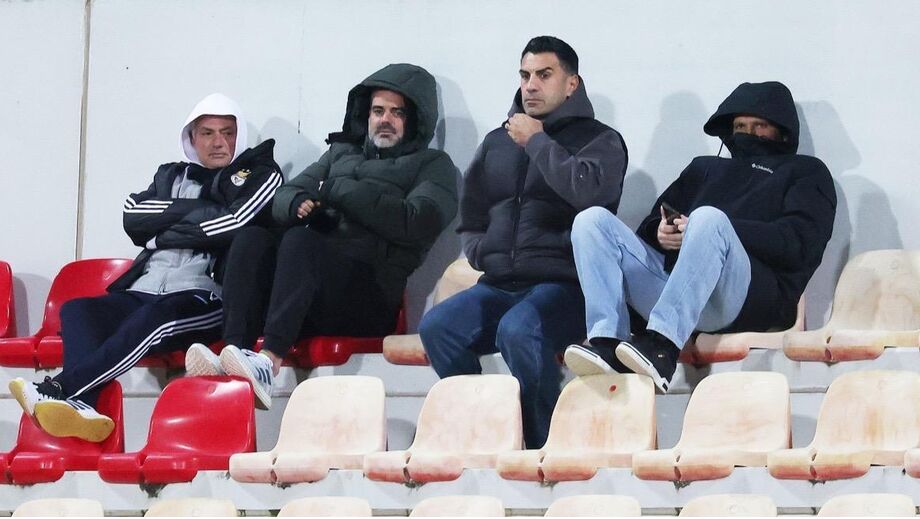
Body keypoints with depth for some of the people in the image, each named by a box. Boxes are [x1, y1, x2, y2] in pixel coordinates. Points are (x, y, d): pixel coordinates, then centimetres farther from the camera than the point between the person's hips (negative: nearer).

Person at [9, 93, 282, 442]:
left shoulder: (259, 175, 15)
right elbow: (134, 218, 10)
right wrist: (193, 210, 1)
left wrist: (167, 231, 4)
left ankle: (58, 388, -48)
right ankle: (80, 405, -47)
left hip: (206, 299, -5)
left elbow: (237, 223, -6)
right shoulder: (171, 177, 29)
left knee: (155, 314, -38)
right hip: (144, 292, 5)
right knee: (76, 309, -23)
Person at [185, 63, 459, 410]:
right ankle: (233, 350, -40)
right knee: (252, 240, -23)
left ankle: (269, 361, -52)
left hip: (371, 297, -5)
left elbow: (414, 223, -5)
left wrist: (340, 190, -2)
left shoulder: (431, 166, 15)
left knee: (299, 241, -33)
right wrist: (298, 203, -2)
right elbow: (282, 198, 23)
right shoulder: (341, 153, 31)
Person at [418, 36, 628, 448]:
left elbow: (589, 191, -16)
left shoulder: (598, 139, 7)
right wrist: (481, 253, 11)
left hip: (564, 285, -5)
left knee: (517, 329, -37)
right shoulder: (497, 142, 23)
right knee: (436, 326, -25)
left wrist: (537, 142, -5)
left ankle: (543, 445, -23)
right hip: (499, 286, 5)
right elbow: (471, 219, 32)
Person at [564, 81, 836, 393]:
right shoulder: (705, 168, 39)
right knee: (593, 220, -12)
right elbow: (651, 225, 28)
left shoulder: (805, 173, 24)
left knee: (708, 218, -34)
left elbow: (800, 242, 3)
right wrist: (659, 234, 1)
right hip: (670, 281, 5)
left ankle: (662, 345, -50)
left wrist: (711, 232, -8)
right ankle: (607, 343, -34)